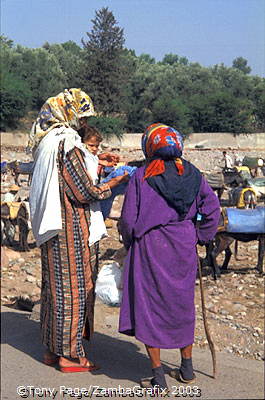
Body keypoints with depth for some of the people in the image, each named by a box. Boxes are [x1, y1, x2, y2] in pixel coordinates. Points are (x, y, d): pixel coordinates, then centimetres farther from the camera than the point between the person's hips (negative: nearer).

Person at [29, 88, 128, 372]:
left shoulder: (48, 141, 10)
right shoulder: (67, 143, -19)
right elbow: (85, 193, -18)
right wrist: (116, 182, -5)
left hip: (52, 228, 9)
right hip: (70, 229, -9)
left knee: (55, 285, 15)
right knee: (72, 286, 0)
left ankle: (53, 349, 24)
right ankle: (69, 354, 8)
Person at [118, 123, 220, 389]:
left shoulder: (141, 177, -9)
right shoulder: (192, 174, 2)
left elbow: (128, 219, -8)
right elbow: (213, 209, 3)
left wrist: (130, 243, 10)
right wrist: (198, 237, 10)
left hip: (150, 248, -4)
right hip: (184, 249, 4)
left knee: (149, 308, 5)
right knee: (183, 306, 18)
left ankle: (158, 377, 7)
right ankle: (187, 369, 29)